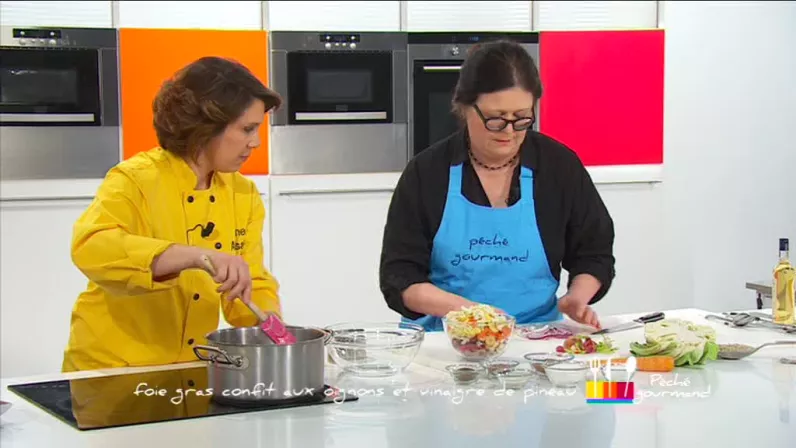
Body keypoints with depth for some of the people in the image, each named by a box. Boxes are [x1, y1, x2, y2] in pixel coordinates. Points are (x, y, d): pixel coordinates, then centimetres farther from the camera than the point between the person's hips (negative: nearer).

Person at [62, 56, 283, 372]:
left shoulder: (245, 195, 6)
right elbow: (91, 248, -33)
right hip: (110, 372, -5)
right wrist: (196, 256, -43)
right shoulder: (136, 180, -14)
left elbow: (254, 287, 11)